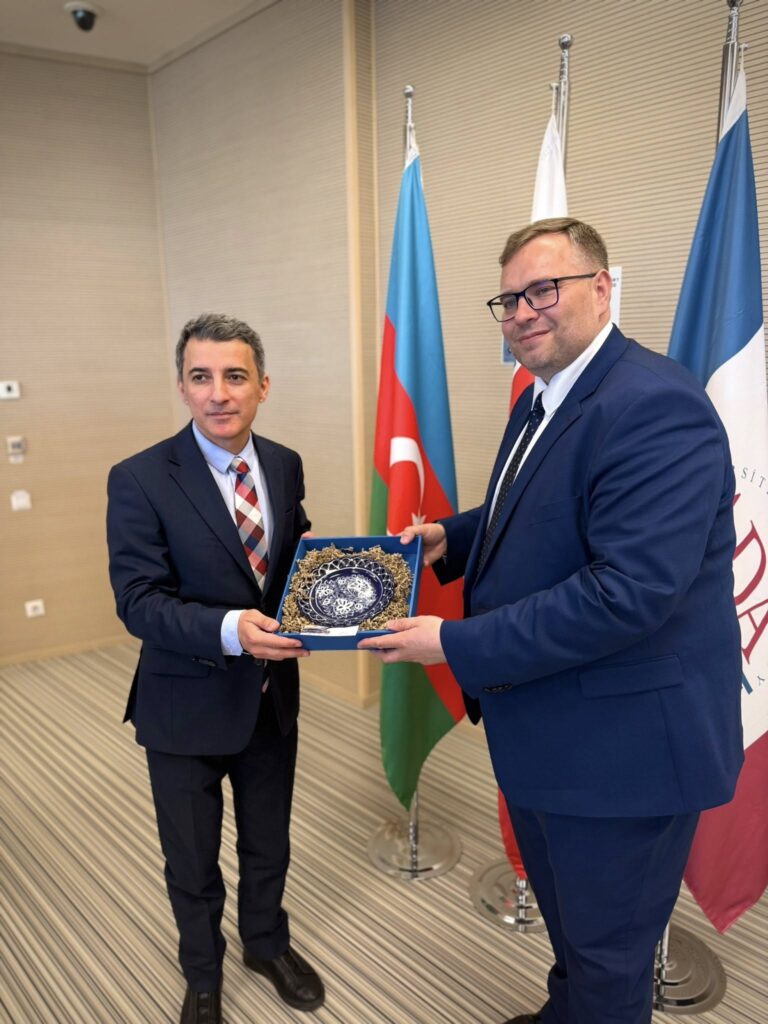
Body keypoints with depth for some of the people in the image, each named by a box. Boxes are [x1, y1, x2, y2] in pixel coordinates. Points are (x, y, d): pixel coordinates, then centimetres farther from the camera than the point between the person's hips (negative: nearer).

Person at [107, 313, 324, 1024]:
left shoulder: (285, 465, -2)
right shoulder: (140, 479, -18)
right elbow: (138, 600, -20)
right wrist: (229, 629, -36)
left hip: (273, 695, 4)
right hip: (187, 704, -4)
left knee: (270, 843, 25)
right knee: (193, 861, 19)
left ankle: (267, 943, 54)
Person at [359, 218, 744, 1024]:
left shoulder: (655, 406, -25)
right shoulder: (541, 399, 7)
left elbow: (631, 588, -32)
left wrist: (457, 644, -26)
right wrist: (453, 536, 3)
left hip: (623, 744, -9)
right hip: (545, 732, 9)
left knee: (607, 957, 14)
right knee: (565, 920, 30)